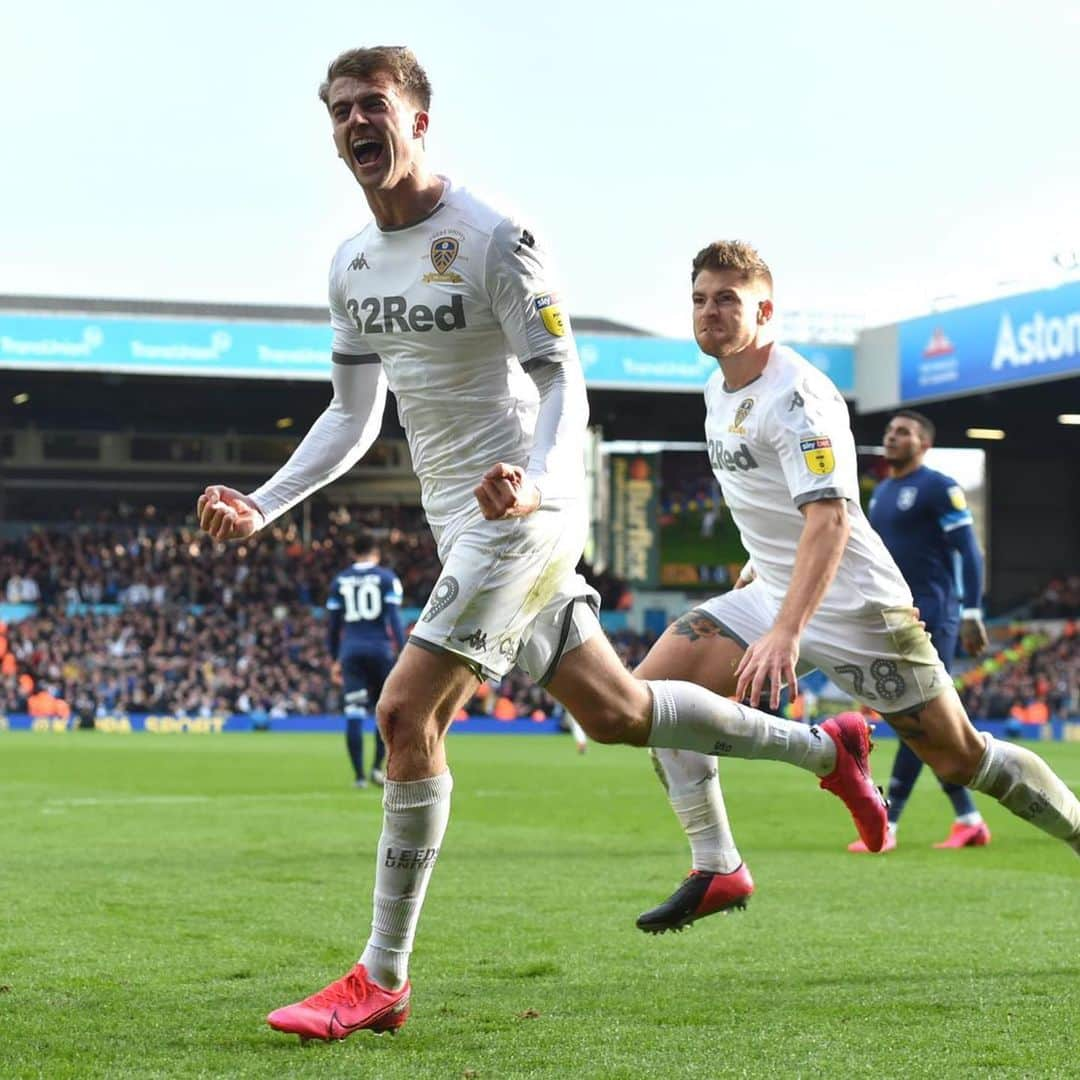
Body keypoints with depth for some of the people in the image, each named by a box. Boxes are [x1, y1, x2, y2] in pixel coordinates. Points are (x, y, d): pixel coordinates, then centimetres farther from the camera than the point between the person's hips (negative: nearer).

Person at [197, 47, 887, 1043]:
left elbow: (562, 379, -16)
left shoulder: (493, 238, -14)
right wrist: (259, 507, 6)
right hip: (463, 522, 8)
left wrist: (537, 481, -35)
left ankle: (382, 981, -8)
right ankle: (826, 749, 33)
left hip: (523, 516, -8)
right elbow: (353, 418, 17)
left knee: (408, 714, -16)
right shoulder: (352, 265, 10)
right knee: (615, 711, 14)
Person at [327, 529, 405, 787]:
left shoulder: (339, 581, 12)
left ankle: (359, 775, -2)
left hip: (350, 651, 2)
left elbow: (332, 624, 13)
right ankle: (377, 766, -1)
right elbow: (394, 618, -7)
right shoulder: (386, 578, 2)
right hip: (379, 650, -2)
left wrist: (336, 659, 21)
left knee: (354, 715, 0)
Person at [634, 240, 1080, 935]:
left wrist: (786, 631, -43)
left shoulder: (795, 394, -21)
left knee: (961, 759, -3)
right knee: (652, 692, -7)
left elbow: (829, 518, -33)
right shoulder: (719, 391, 7)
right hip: (774, 594, 8)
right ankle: (718, 871, -1)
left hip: (856, 608, -8)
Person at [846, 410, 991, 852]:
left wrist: (972, 613, -17)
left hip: (930, 619, -8)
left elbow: (969, 552, -11)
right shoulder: (880, 493, 18)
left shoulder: (938, 488, -7)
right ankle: (969, 821, 14)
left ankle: (886, 826, -12)